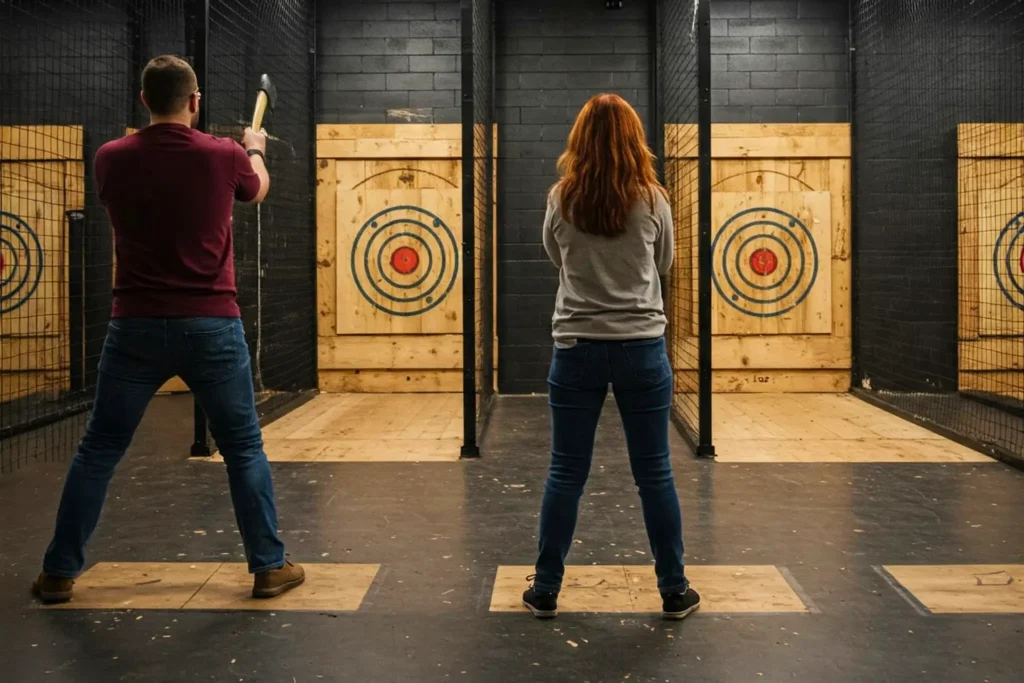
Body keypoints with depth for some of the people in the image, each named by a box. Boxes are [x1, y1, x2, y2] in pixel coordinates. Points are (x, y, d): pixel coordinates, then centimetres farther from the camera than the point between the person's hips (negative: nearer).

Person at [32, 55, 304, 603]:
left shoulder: (112, 158, -2)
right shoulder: (224, 156, -5)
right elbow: (258, 189, 18)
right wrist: (254, 151, 41)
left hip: (136, 326, 2)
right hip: (211, 326, -1)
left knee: (99, 450, 13)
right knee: (243, 449, 11)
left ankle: (59, 572, 19)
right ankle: (269, 567, 14)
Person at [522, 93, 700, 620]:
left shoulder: (561, 200, -3)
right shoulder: (653, 201, -4)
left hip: (577, 347, 1)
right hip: (642, 346, 0)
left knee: (565, 472, 8)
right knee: (654, 473, 7)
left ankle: (545, 589, 16)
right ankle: (674, 591, 18)